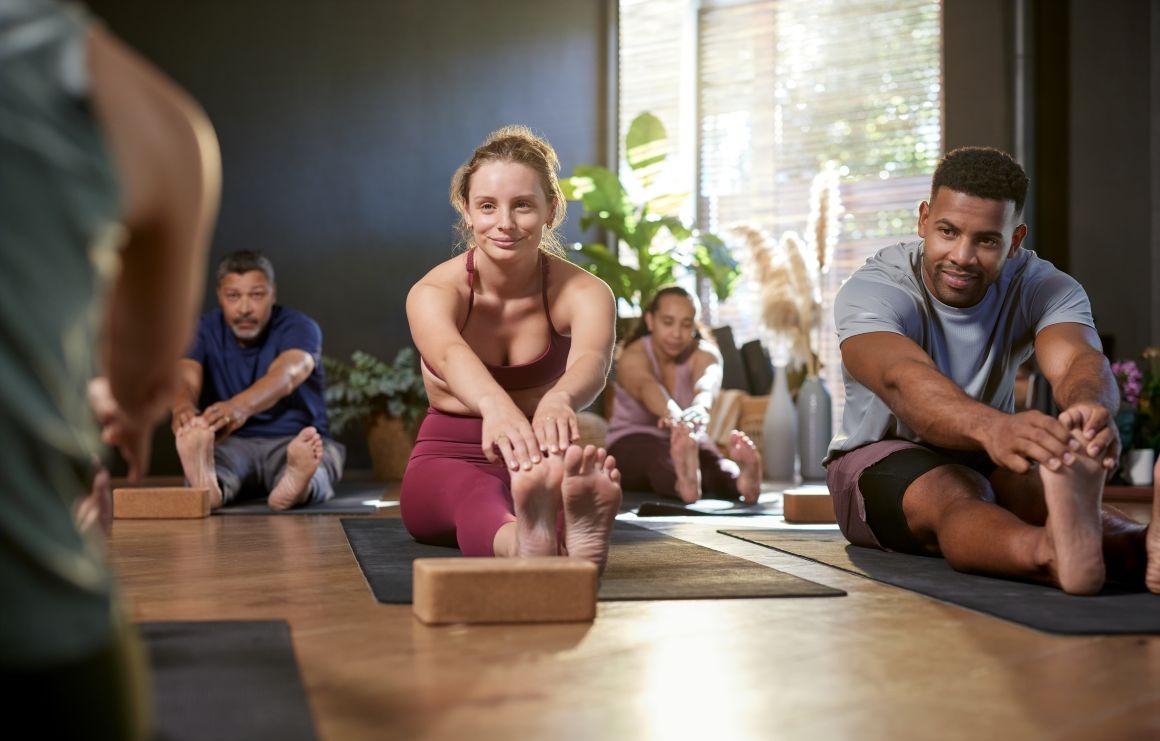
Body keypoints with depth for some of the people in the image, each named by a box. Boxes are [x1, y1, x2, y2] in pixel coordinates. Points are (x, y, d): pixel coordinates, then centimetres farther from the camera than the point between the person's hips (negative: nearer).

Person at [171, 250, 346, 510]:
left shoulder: (298, 327, -10)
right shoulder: (204, 330, -2)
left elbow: (285, 376, -32)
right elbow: (186, 379, -22)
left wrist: (241, 406, -55)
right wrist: (183, 406, -49)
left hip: (294, 440, -1)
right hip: (230, 443, 1)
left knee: (319, 456, -38)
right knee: (207, 450, -36)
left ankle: (295, 483, -72)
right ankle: (207, 486, -70)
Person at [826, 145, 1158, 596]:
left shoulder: (1044, 289, -12)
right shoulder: (872, 290, -23)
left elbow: (1080, 360, -34)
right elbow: (905, 381, -45)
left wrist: (1089, 409, -62)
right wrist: (992, 427, -67)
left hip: (988, 456, 3)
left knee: (1048, 486, -32)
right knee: (953, 493, -38)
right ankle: (1057, 554, -71)